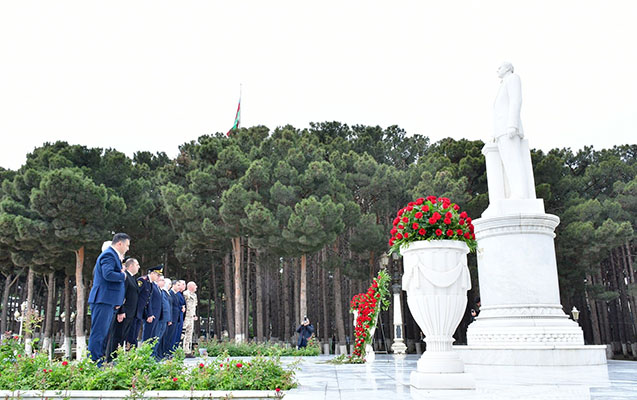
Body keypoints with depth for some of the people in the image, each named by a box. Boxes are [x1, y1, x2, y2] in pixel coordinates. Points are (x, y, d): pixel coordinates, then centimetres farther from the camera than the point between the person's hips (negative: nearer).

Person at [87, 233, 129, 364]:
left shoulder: (113, 255, 21)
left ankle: (99, 359, 18)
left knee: (104, 332, 13)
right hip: (103, 299, -11)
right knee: (99, 332, -8)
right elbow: (108, 274, -26)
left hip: (107, 300, 11)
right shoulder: (109, 255, -12)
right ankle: (94, 361, -5)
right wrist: (123, 276, -12)